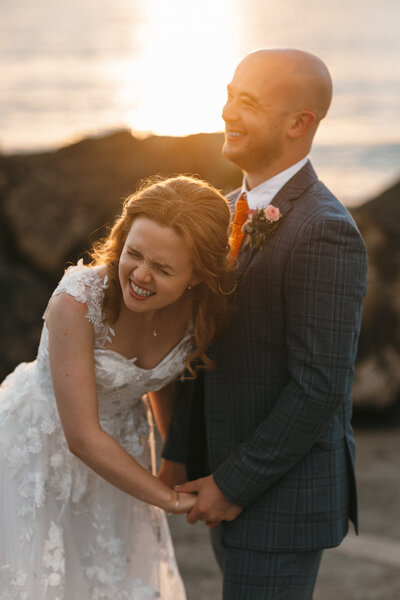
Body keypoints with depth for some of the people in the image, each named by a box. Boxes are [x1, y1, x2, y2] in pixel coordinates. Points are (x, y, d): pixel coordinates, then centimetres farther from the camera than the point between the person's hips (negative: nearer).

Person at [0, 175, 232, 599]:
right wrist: (171, 499, -21)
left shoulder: (202, 309, -19)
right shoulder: (78, 301, -34)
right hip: (36, 440, -4)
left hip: (117, 444, 4)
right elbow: (81, 436, -30)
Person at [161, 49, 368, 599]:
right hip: (230, 476, 9)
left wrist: (234, 485, -18)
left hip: (284, 491, -9)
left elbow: (319, 388, -25)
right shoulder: (236, 211, 7)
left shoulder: (326, 233, -23)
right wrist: (178, 452, 10)